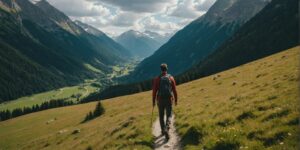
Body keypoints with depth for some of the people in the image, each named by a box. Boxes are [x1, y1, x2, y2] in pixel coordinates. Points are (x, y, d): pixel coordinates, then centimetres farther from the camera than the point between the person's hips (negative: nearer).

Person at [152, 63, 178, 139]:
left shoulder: (157, 79, -5)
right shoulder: (171, 78, -2)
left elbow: (154, 91, -6)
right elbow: (174, 90, 0)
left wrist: (153, 101, 3)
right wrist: (176, 100, 10)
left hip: (160, 100, 0)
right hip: (169, 99, 0)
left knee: (161, 116, 17)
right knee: (169, 115, 9)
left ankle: (163, 131, 25)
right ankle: (166, 129, -15)